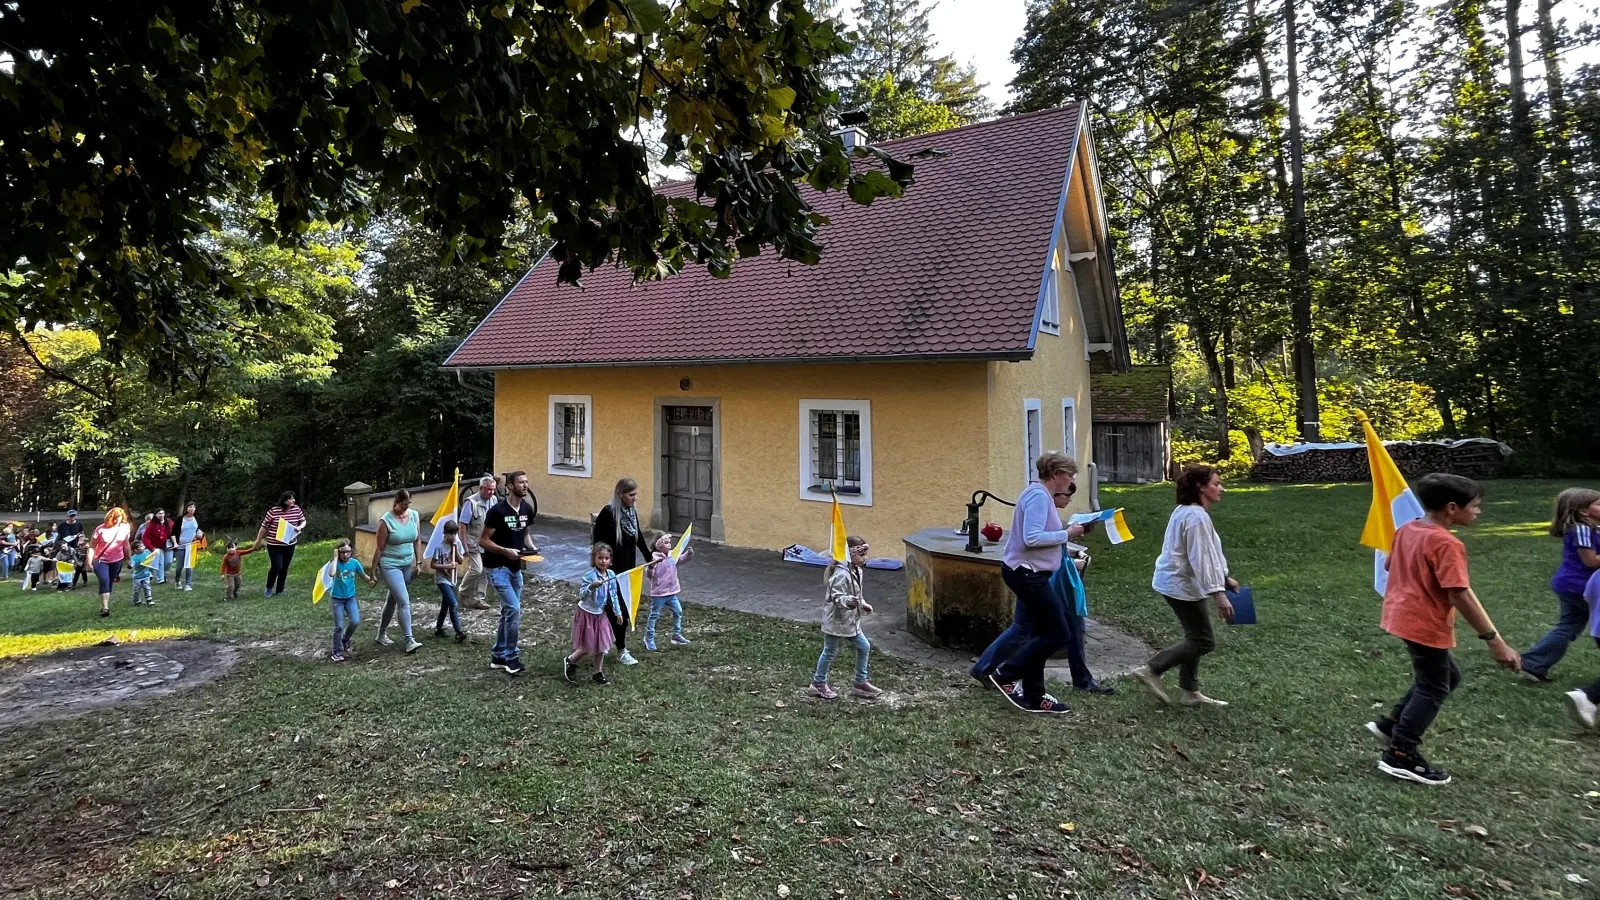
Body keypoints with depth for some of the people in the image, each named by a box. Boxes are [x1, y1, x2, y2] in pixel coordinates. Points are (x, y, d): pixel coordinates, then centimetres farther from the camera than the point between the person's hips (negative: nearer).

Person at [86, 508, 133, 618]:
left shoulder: (125, 527, -5)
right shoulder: (101, 529, -15)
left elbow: (126, 544, 8)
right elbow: (92, 546, -10)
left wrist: (129, 557, 15)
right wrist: (89, 561, -14)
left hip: (117, 560, 3)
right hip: (101, 560, -3)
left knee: (109, 582, 11)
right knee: (104, 582, -16)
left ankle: (104, 605, 24)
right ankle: (105, 608, -17)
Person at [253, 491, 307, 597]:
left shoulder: (297, 509, -5)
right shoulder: (274, 511, -16)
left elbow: (303, 521, 10)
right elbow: (264, 527, -8)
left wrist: (300, 527, -13)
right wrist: (257, 542, -1)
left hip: (290, 544, 4)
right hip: (274, 545, -4)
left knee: (284, 568, 11)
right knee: (276, 567, -10)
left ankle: (279, 590, 25)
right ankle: (269, 588, 16)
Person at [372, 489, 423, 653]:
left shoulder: (415, 516, -1)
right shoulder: (386, 521, -15)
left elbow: (417, 541, 9)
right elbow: (379, 548, -10)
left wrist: (418, 562, 7)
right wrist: (374, 571, -5)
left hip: (408, 564, 6)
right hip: (390, 566, -6)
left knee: (393, 599, 18)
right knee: (404, 601, -13)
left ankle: (382, 633, 35)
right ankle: (409, 640, -11)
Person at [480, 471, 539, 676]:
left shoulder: (527, 510, 1)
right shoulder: (498, 511, -19)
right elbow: (483, 540, -16)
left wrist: (531, 546, -2)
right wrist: (506, 551, -26)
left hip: (515, 567, 8)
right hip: (497, 567, -8)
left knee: (508, 612, 13)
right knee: (514, 609, -14)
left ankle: (498, 656, 25)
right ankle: (511, 656, 1)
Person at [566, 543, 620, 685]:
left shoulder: (611, 575, -3)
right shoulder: (589, 575, -23)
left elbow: (614, 595, 7)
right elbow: (581, 595, -28)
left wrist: (617, 612, 9)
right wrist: (591, 587, -44)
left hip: (600, 614, 6)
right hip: (586, 614, -6)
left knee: (601, 645, 12)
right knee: (589, 648, 0)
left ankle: (598, 673, 26)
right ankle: (570, 661, 26)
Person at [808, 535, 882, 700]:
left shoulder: (857, 571, 6)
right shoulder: (841, 574, -26)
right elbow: (837, 598, -31)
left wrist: (863, 604, 12)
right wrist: (849, 601, -48)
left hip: (851, 621, 9)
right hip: (836, 621, -9)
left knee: (864, 647, 13)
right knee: (830, 652, 6)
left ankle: (861, 683, 27)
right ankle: (818, 684, 24)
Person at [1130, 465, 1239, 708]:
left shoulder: (1188, 511, 11)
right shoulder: (1196, 517, -22)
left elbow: (1209, 552, 20)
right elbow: (1202, 559, -25)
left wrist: (1225, 578, 22)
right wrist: (1218, 594, -24)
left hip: (1177, 582, 11)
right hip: (1182, 585, -11)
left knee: (1195, 637, 17)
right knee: (1204, 641, -1)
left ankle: (1190, 692, 25)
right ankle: (1151, 670, 1)